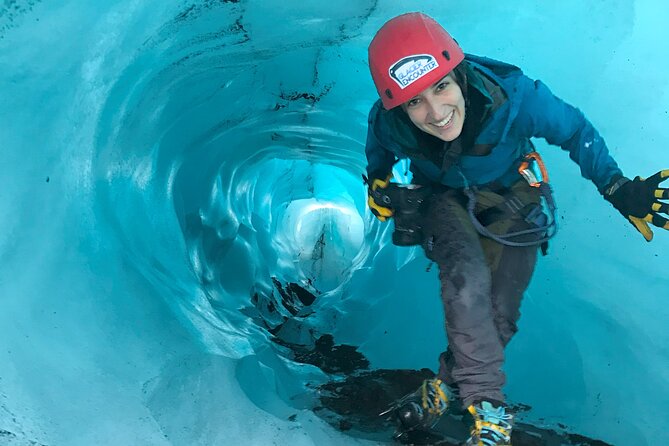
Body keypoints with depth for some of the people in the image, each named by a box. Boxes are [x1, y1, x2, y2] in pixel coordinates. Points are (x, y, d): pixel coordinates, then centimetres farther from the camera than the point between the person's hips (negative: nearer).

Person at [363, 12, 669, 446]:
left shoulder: (514, 97, -37)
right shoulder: (388, 124, -29)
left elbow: (576, 130, -17)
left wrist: (619, 188, -19)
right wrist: (379, 186, -11)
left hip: (512, 201, 1)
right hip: (445, 198, 0)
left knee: (497, 315, -3)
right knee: (467, 279, -29)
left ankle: (444, 386, 22)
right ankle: (486, 406, -18)